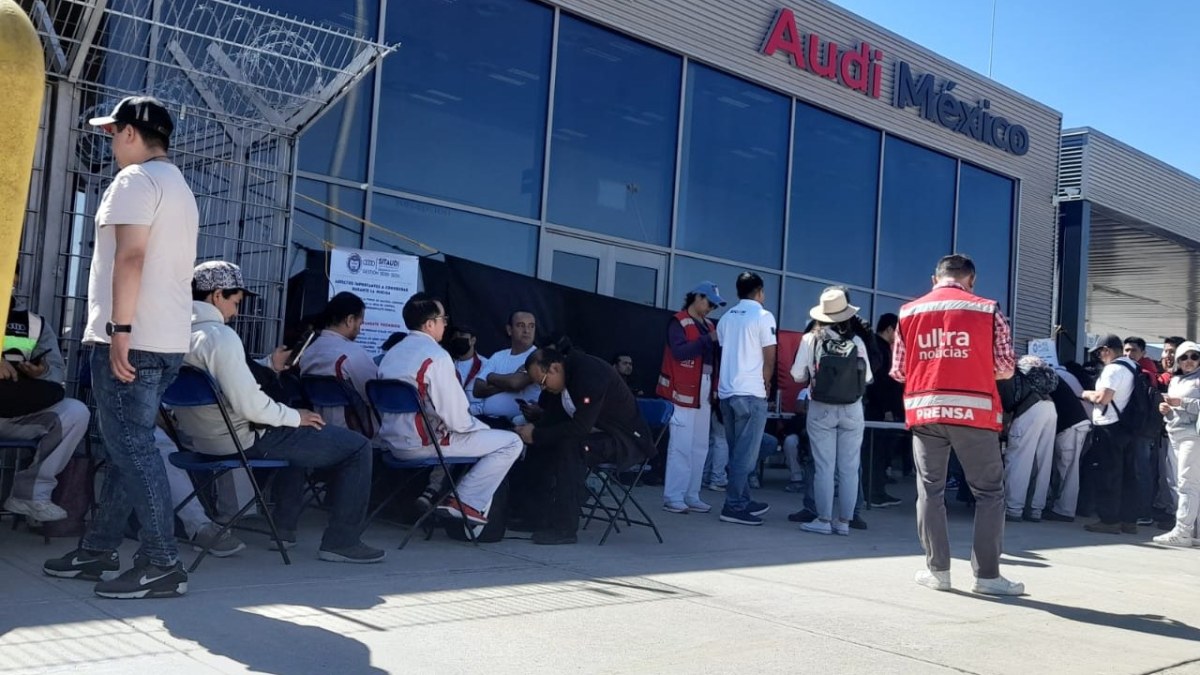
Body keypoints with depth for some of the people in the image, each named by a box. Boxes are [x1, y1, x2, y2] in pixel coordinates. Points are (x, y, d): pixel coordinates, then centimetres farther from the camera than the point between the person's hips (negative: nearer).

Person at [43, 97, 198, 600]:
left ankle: (162, 564, -8)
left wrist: (119, 330, -22)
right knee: (127, 446, 14)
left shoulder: (136, 179, -7)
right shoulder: (181, 189, 22)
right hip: (167, 340, 10)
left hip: (134, 340, -10)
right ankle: (100, 548, 22)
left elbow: (130, 257, -19)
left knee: (132, 449, -8)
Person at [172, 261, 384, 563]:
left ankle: (283, 528, 35)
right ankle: (342, 542, 4)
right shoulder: (220, 335, -22)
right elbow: (250, 406, -25)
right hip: (240, 440, -10)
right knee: (358, 446, -2)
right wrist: (297, 416, -9)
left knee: (297, 434, 37)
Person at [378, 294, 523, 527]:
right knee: (511, 442, -2)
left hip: (394, 441, 9)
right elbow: (457, 418, -19)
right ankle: (466, 502, -4)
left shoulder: (392, 353, 8)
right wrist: (483, 427, 2)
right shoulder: (436, 356, -17)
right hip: (424, 444, -9)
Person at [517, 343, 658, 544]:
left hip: (627, 440, -9)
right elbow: (557, 417, 15)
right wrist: (538, 415, -4)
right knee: (544, 442, -5)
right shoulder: (566, 374, 2)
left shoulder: (590, 374, -26)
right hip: (594, 433, 10)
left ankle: (564, 527, -26)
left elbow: (580, 427, -31)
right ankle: (538, 515, -5)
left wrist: (537, 435, -26)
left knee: (569, 446, -32)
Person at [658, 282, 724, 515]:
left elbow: (715, 356, 14)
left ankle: (691, 496, 14)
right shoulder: (678, 322, -5)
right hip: (684, 392, -8)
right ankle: (673, 497, -4)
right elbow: (680, 351, -19)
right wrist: (709, 339, -21)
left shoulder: (709, 326, 17)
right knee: (681, 446, -8)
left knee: (700, 446, 8)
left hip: (705, 392, 8)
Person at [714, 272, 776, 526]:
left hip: (726, 391, 7)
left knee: (737, 451, 14)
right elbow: (769, 359, -7)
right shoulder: (763, 316, -5)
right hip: (750, 393, -7)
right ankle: (734, 506, -5)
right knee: (746, 453, -4)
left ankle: (742, 501, 22)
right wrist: (766, 383, 10)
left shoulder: (726, 318, 13)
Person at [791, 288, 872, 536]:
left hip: (821, 410, -1)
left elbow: (798, 376, -5)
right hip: (852, 411, 1)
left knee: (824, 467, 5)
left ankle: (824, 520, 6)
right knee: (849, 469, 8)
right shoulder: (856, 342, -4)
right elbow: (867, 378, -1)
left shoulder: (811, 339, -7)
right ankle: (844, 521, 12)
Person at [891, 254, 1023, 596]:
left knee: (930, 490, 10)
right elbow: (1006, 367, 2)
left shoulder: (909, 312, 9)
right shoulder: (988, 310, 3)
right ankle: (987, 574, 7)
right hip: (973, 411, -2)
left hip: (924, 411, 2)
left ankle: (937, 570, 11)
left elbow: (899, 370, 8)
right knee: (989, 491, 7)